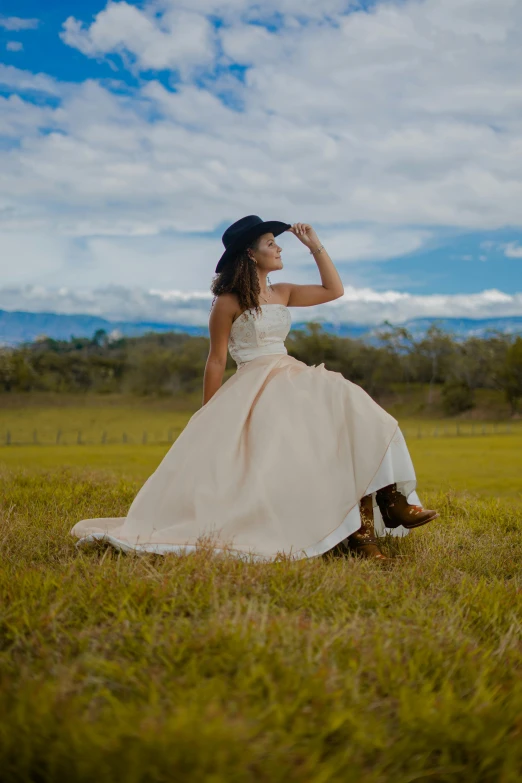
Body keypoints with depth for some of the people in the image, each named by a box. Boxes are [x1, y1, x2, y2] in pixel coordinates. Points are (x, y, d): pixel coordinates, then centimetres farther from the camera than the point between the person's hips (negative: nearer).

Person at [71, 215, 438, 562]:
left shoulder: (283, 293, 15)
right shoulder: (228, 302, -4)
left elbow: (334, 290, 20)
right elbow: (216, 360, -2)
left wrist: (315, 246, 14)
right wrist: (209, 418, -1)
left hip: (293, 380, 6)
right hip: (254, 389, -6)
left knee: (350, 411, -17)